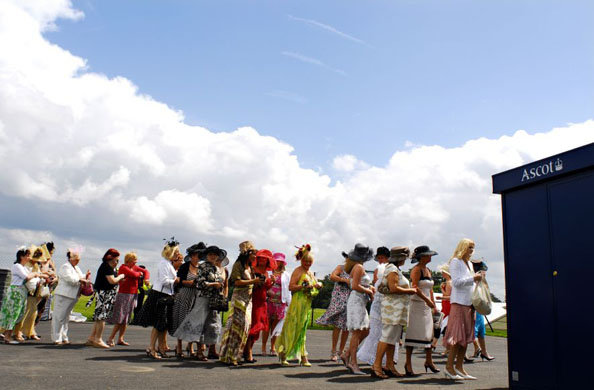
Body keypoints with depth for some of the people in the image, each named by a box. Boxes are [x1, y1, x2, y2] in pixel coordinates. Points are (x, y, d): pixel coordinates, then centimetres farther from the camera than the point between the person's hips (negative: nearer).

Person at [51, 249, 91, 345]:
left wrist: (86, 276, 5)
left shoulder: (76, 268, 20)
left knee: (66, 317, 14)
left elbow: (81, 277, 24)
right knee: (59, 317, -3)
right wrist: (81, 279, -18)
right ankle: (56, 339, 1)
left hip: (73, 296, 9)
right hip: (63, 295, -9)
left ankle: (64, 338, 21)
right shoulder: (65, 267, -9)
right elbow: (70, 279, -22)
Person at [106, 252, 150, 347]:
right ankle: (110, 338, -1)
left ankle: (120, 339, 14)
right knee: (120, 318, -9)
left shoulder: (134, 267, 13)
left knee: (126, 319, 9)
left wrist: (146, 278, -3)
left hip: (133, 295, 8)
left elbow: (145, 271, 17)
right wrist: (140, 273, -1)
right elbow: (134, 274, -22)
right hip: (124, 295, -8)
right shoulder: (123, 267, -10)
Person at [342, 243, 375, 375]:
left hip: (360, 303, 10)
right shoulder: (359, 267, -12)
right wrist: (369, 291, -9)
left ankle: (347, 355, 14)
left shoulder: (359, 267, 17)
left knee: (365, 332, 11)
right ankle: (353, 364, -3)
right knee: (357, 333, -7)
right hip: (356, 302, -10)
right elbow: (355, 286, -20)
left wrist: (369, 287, 6)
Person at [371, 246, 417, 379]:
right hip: (393, 307, -11)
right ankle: (376, 366, -8)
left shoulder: (395, 269, 19)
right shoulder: (392, 269, -12)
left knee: (393, 338, 11)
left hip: (397, 308, 11)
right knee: (387, 337, -10)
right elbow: (393, 288, -21)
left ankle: (389, 366, 16)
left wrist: (409, 289, 14)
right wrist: (409, 291, -11)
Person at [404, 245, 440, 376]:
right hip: (416, 304, -8)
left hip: (427, 306, 8)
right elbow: (414, 287, -20)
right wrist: (427, 300, -25)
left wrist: (434, 305, 16)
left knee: (428, 333, 11)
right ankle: (408, 363, 2)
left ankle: (429, 361, 23)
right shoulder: (416, 269, -10)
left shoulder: (428, 270, 16)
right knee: (413, 334, -5)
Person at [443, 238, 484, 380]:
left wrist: (477, 277, 9)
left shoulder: (468, 263, 21)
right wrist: (473, 278, -14)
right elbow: (456, 282, -13)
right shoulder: (455, 261, -5)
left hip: (469, 303, 9)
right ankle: (449, 367, -5)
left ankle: (459, 367, 12)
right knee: (457, 336, -9)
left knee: (466, 336, 7)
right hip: (459, 302, -9)